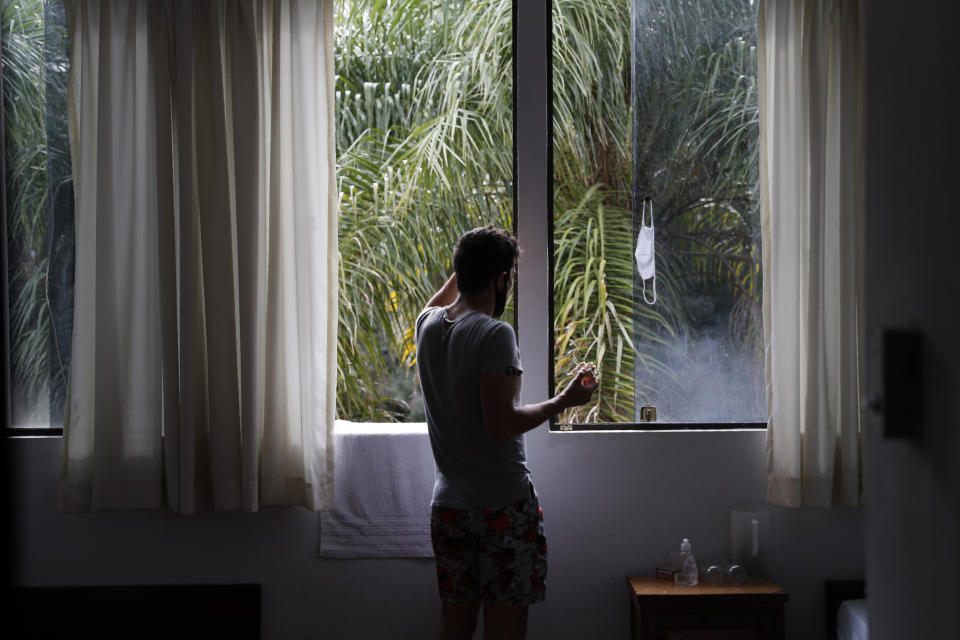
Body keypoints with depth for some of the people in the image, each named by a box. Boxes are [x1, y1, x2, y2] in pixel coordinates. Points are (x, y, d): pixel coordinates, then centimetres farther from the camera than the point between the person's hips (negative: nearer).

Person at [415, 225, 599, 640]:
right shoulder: (495, 334, -15)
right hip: (502, 505, -7)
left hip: (448, 506, 7)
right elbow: (501, 425, -20)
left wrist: (470, 264, 38)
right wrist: (564, 400, -9)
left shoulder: (427, 325, 7)